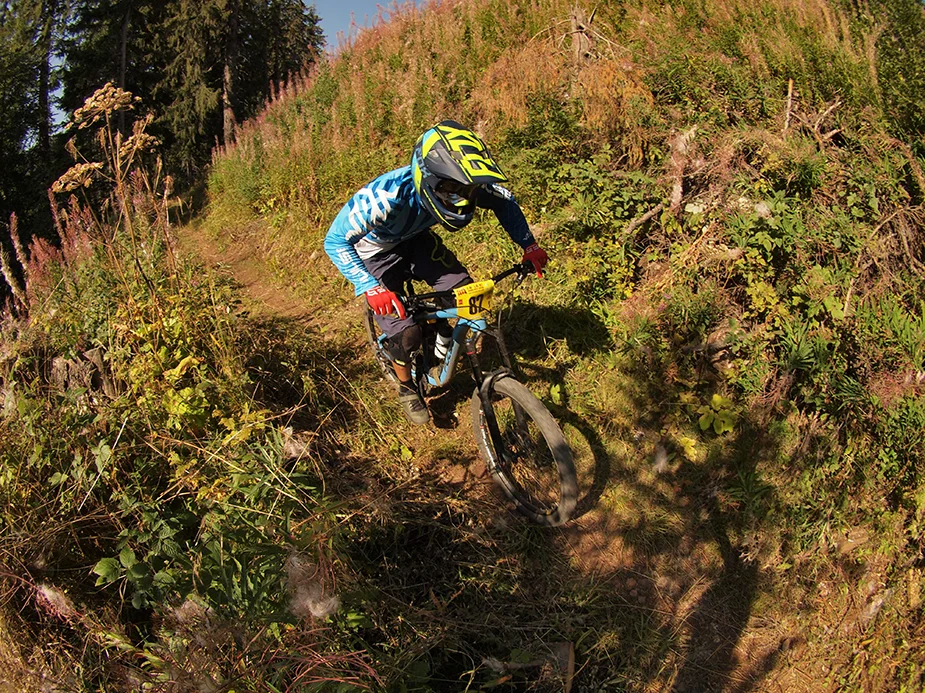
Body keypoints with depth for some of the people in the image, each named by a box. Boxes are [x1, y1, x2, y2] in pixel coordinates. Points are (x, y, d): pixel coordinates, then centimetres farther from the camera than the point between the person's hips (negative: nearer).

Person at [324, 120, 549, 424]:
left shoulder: (458, 185, -29)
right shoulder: (388, 196, -44)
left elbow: (505, 202, -9)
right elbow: (335, 241, -37)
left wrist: (529, 245, -19)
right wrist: (370, 287, -48)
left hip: (415, 238, 4)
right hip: (377, 252, -4)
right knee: (405, 333, -12)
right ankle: (406, 389, 19)